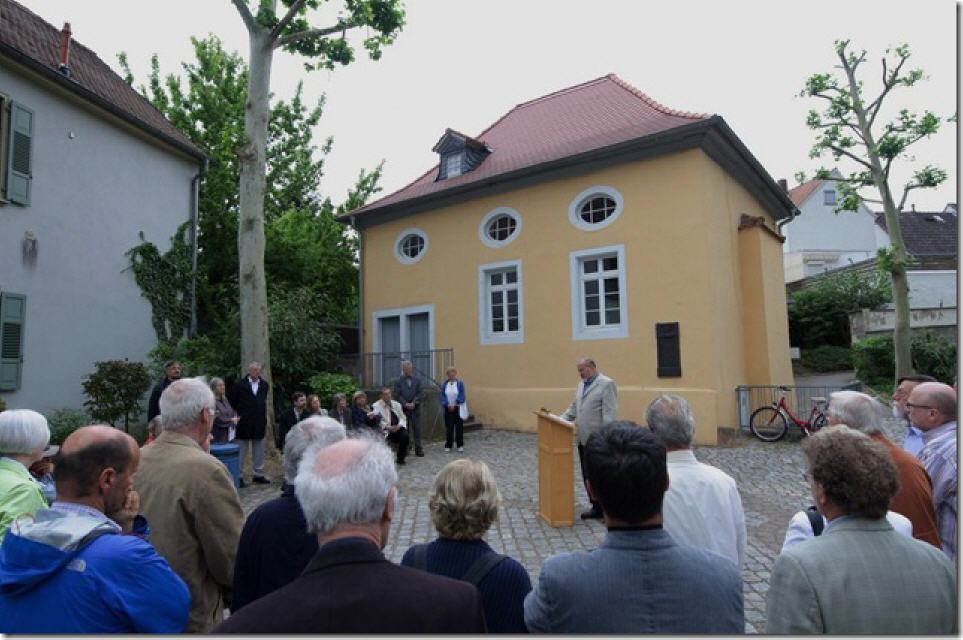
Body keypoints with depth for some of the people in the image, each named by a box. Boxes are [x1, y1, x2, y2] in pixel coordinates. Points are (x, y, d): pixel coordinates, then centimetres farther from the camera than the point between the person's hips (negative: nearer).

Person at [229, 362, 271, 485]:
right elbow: (233, 402, 1)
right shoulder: (240, 384, -5)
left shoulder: (264, 385, 7)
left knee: (259, 452, 10)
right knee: (242, 451, 4)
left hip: (259, 423, 4)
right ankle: (239, 476, 11)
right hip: (244, 423, -4)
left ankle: (259, 475, 18)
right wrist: (239, 415, 0)